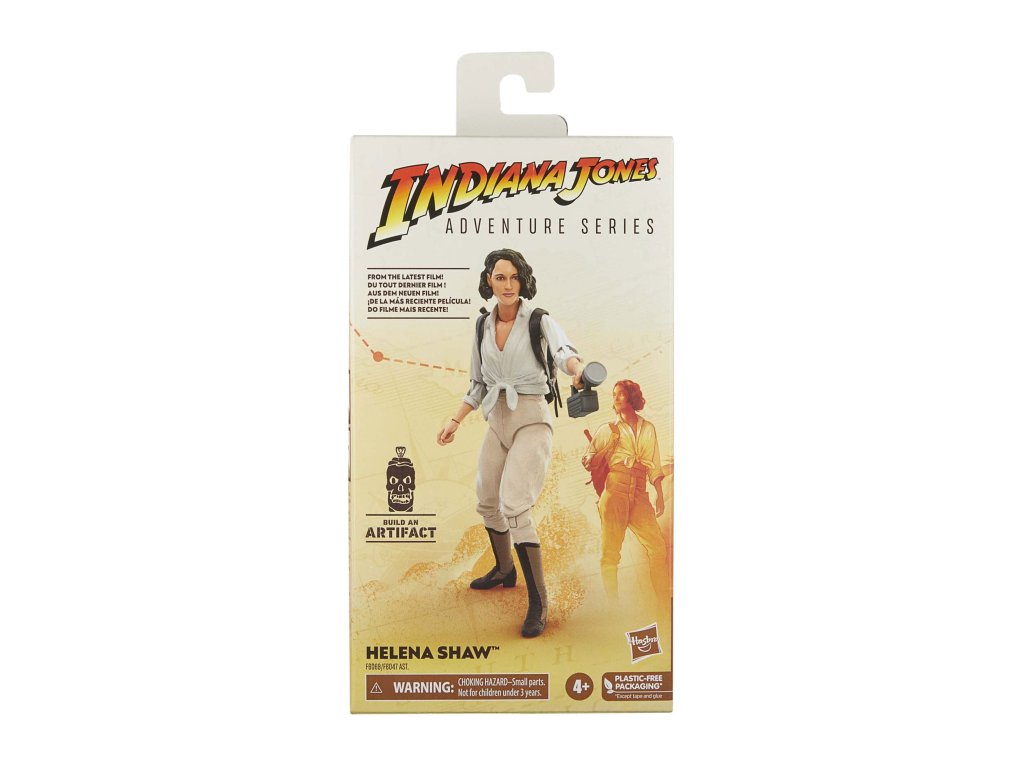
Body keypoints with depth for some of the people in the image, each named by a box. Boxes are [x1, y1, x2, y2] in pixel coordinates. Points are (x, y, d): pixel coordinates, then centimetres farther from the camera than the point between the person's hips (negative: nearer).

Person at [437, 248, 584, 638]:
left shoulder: (538, 320, -9)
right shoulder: (483, 328, 7)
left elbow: (562, 349, -30)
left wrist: (577, 369, -52)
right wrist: (454, 421, 10)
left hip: (531, 419, -6)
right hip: (497, 420, 7)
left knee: (514, 505, -20)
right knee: (487, 502, 18)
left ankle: (538, 602, -8)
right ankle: (504, 570, 44)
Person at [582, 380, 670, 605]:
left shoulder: (648, 428, 19)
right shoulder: (608, 430, 13)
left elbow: (654, 466, 19)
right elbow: (588, 462, 6)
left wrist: (660, 495, 12)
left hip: (639, 495, 2)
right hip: (615, 491, -2)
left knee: (658, 548, -7)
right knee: (610, 551, -8)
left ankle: (665, 602, 3)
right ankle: (613, 604, -4)